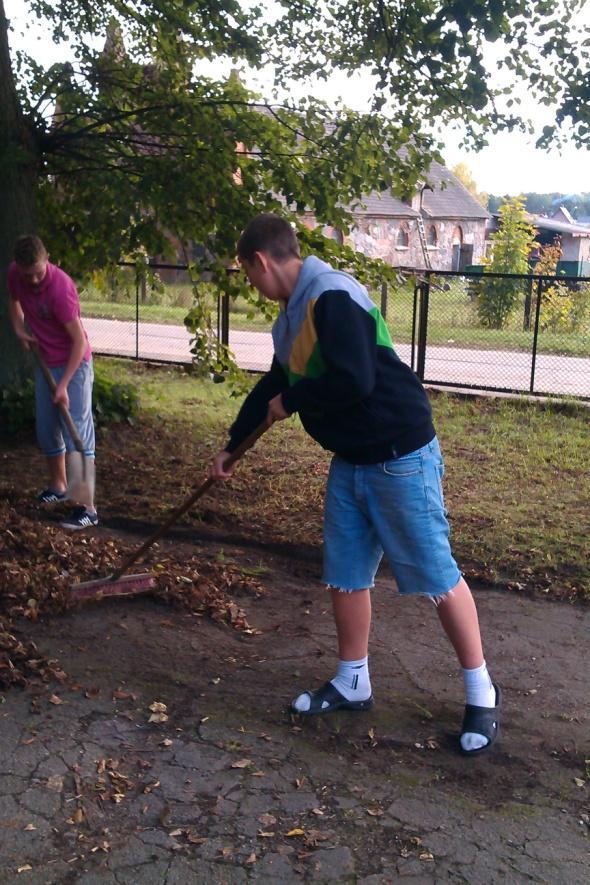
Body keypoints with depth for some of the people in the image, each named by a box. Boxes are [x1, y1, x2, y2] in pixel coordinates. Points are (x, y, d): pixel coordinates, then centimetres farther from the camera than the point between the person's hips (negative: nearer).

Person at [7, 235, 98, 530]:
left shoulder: (60, 286, -28)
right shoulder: (14, 274, -7)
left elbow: (79, 341, -25)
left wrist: (63, 385, -27)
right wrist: (19, 330, -1)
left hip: (74, 364, -7)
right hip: (45, 363, 7)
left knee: (78, 435, -10)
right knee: (46, 431, 15)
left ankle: (88, 507, -10)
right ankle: (58, 486, 35)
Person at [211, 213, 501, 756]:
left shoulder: (333, 297, -20)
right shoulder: (292, 315, 11)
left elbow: (354, 381, -31)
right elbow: (274, 384, 24)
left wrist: (291, 400, -14)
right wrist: (232, 446, 31)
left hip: (400, 456, -9)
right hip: (350, 461, 9)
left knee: (435, 574, 1)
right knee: (345, 574, 13)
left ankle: (481, 692, 17)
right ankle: (353, 682, 30)